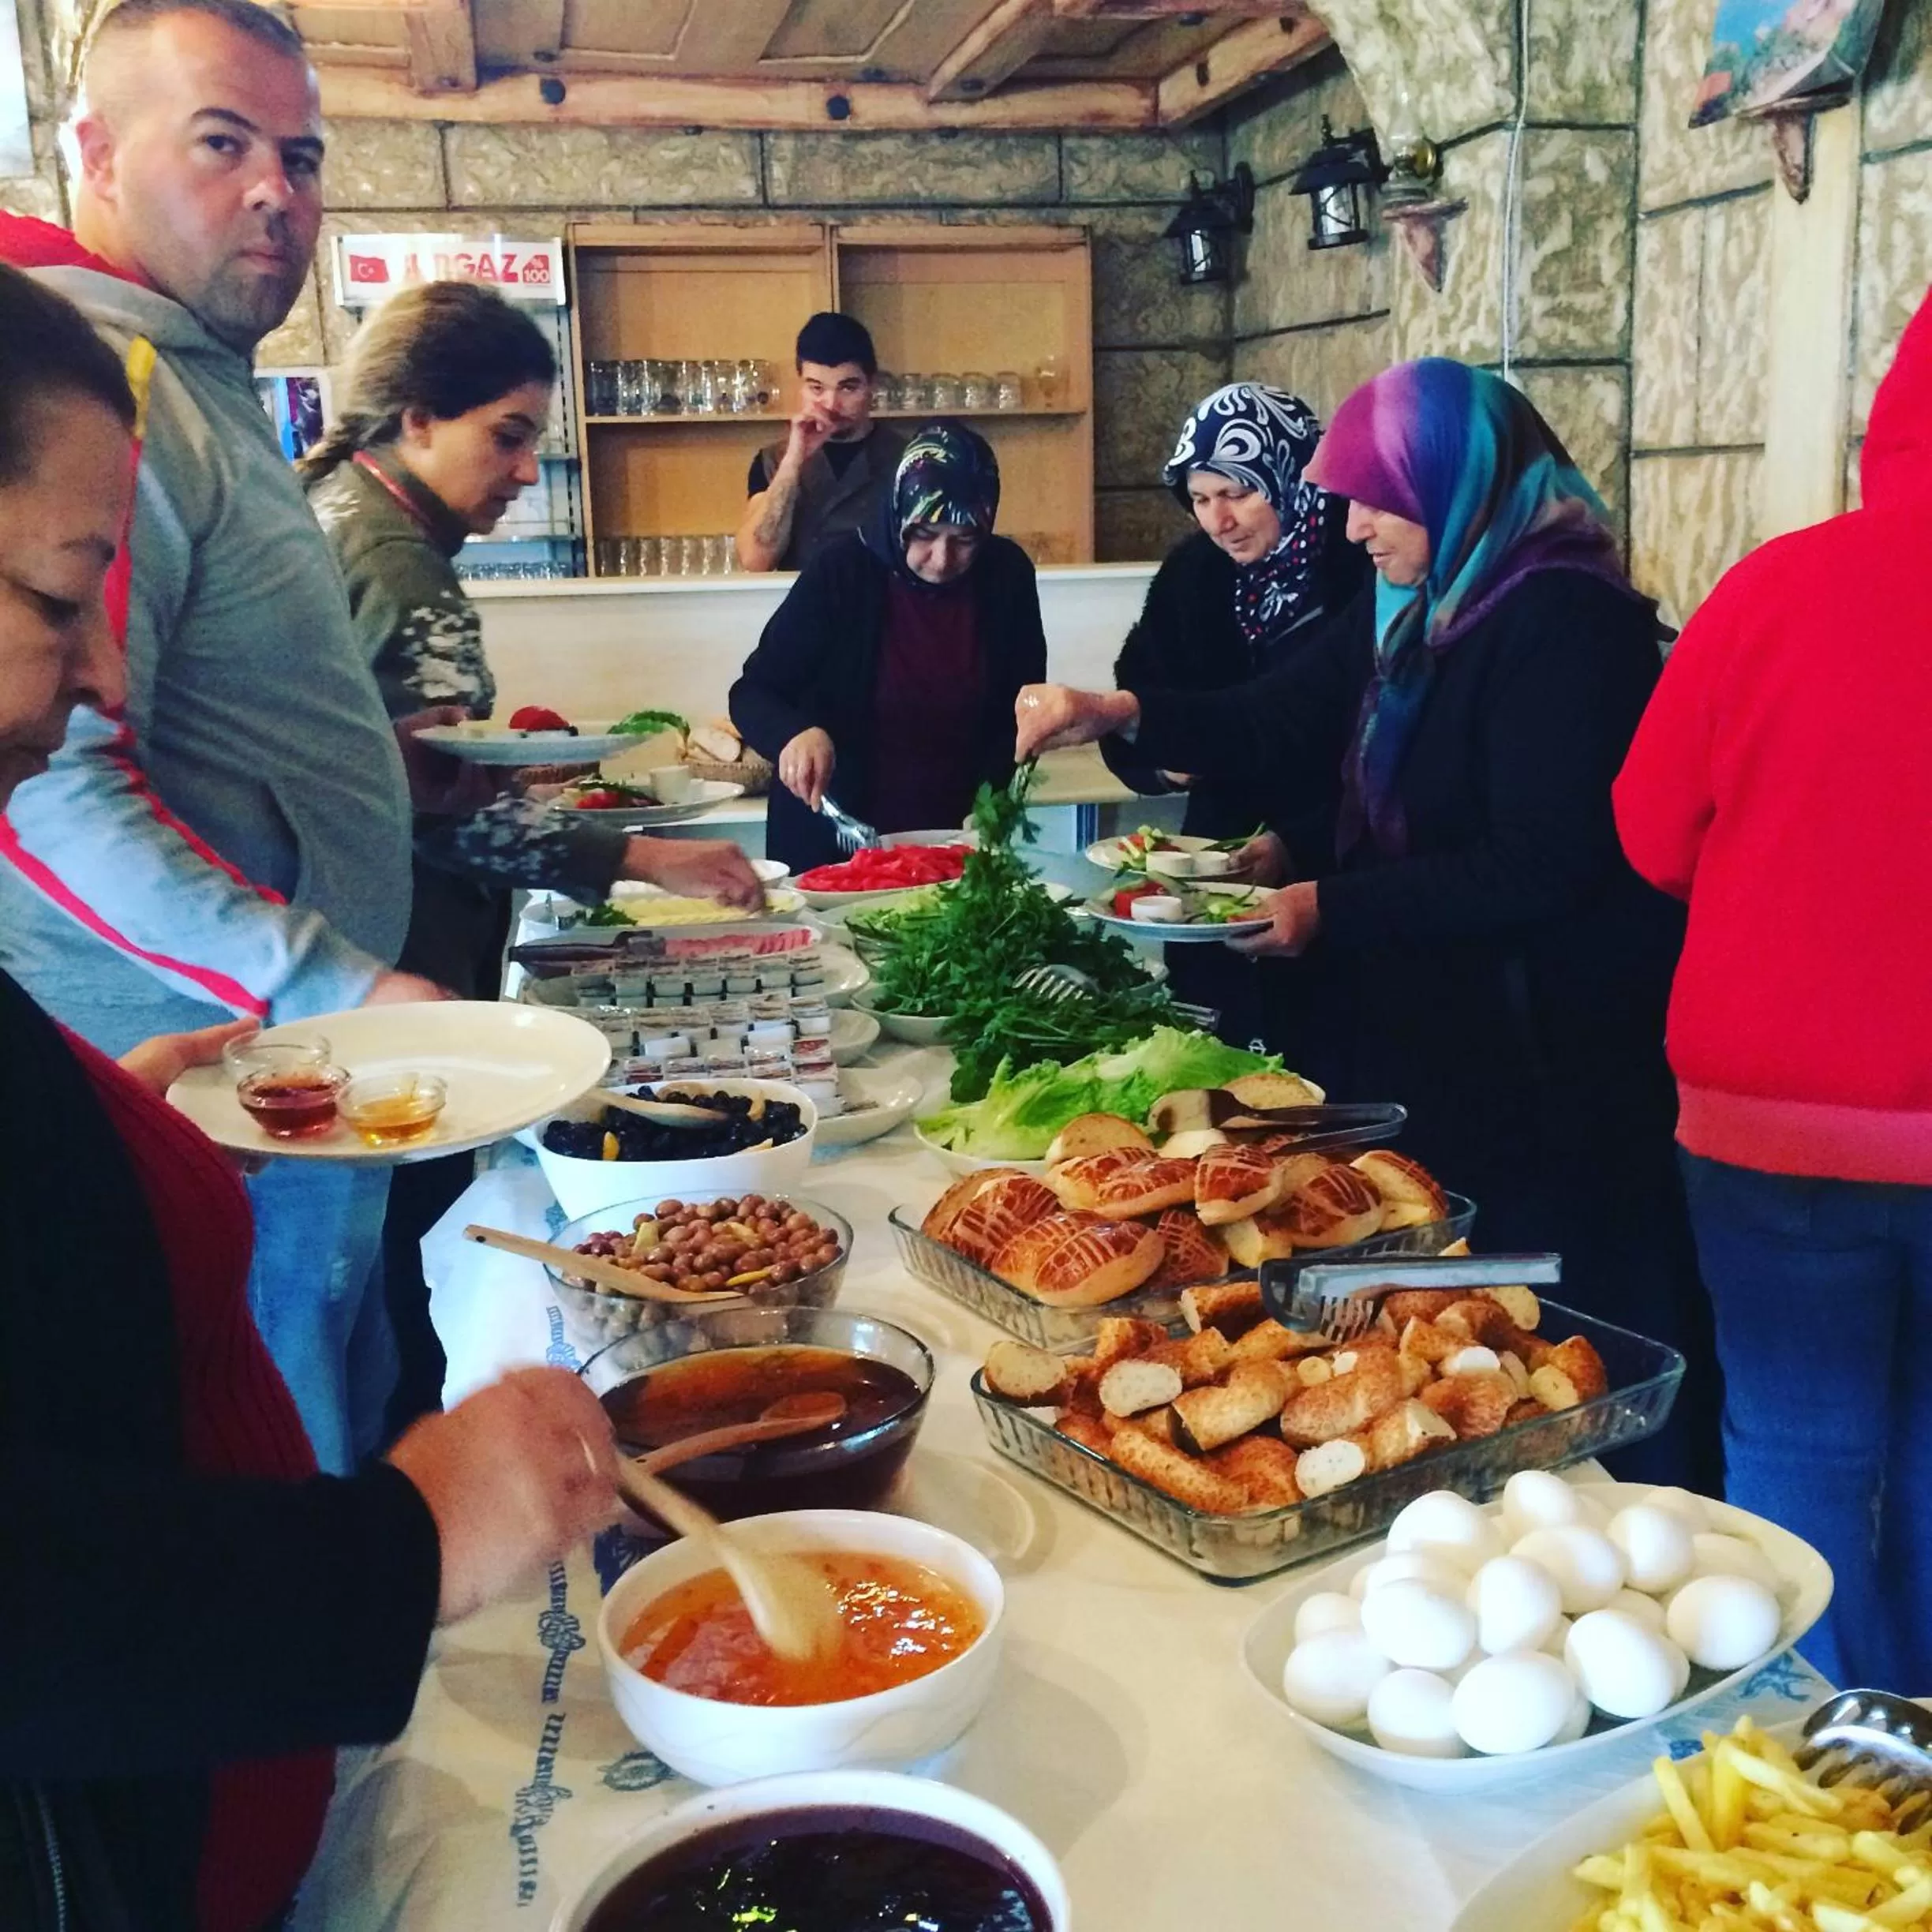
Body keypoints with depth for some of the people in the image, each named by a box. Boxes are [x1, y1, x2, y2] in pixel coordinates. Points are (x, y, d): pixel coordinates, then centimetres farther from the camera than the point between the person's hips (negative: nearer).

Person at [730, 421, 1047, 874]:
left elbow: (1019, 712, 2)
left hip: (956, 838, 2)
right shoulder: (844, 569, -14)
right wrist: (795, 733, -31)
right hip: (832, 842, -2)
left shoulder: (1006, 574, -7)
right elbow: (751, 694, -11)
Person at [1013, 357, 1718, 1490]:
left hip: (1544, 1076, -8)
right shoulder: (1408, 612, 8)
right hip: (1416, 1038, 9)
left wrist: (1331, 911, -17)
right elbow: (1276, 727, 15)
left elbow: (1537, 871, -23)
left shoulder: (1568, 624, -18)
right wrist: (1121, 713, 0)